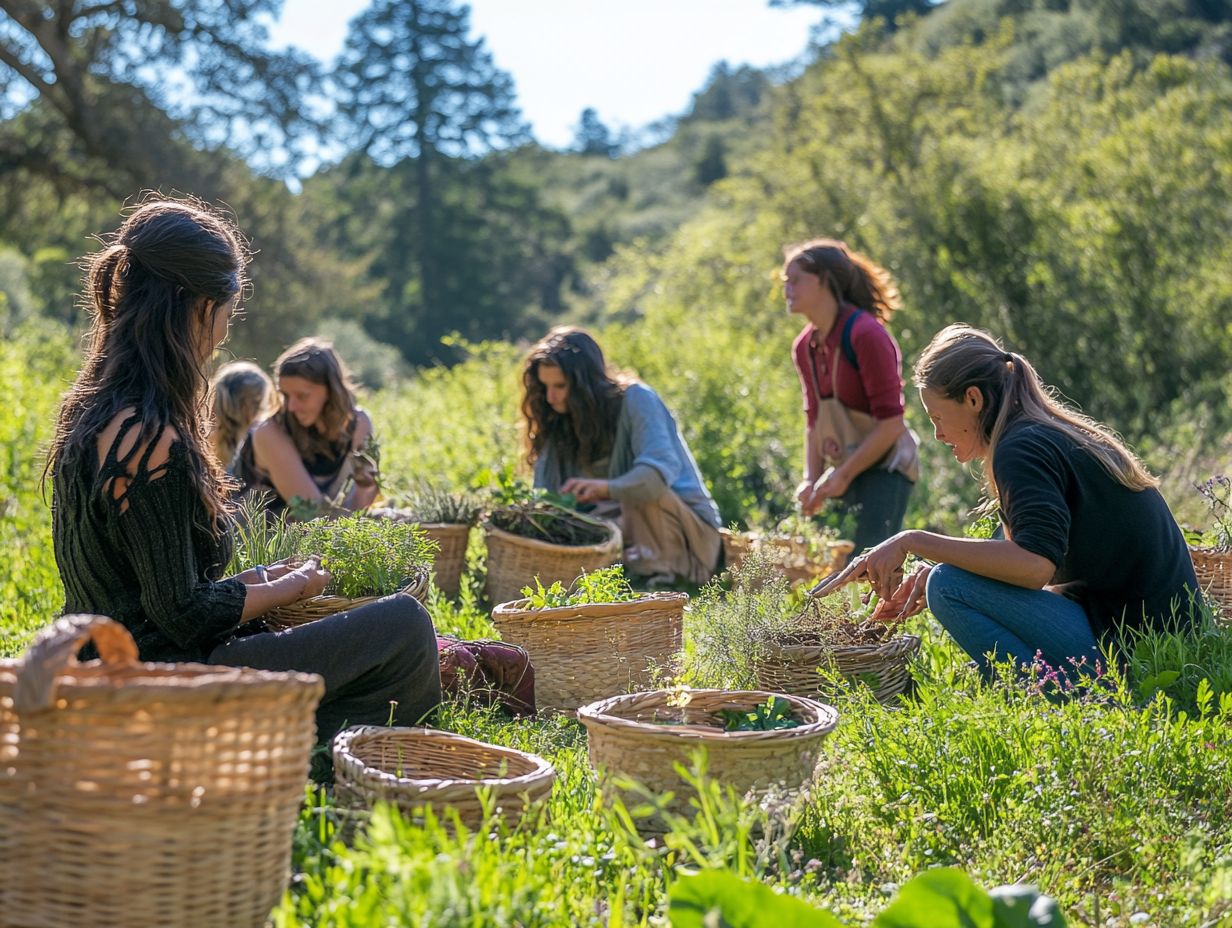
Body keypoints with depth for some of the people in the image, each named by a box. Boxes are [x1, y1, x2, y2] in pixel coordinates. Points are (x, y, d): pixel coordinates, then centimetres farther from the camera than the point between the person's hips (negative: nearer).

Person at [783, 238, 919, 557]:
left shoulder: (866, 334, -17)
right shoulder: (804, 347, 8)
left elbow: (890, 423, -19)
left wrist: (843, 474, -17)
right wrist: (811, 480, 0)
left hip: (884, 467, -8)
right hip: (845, 471, 8)